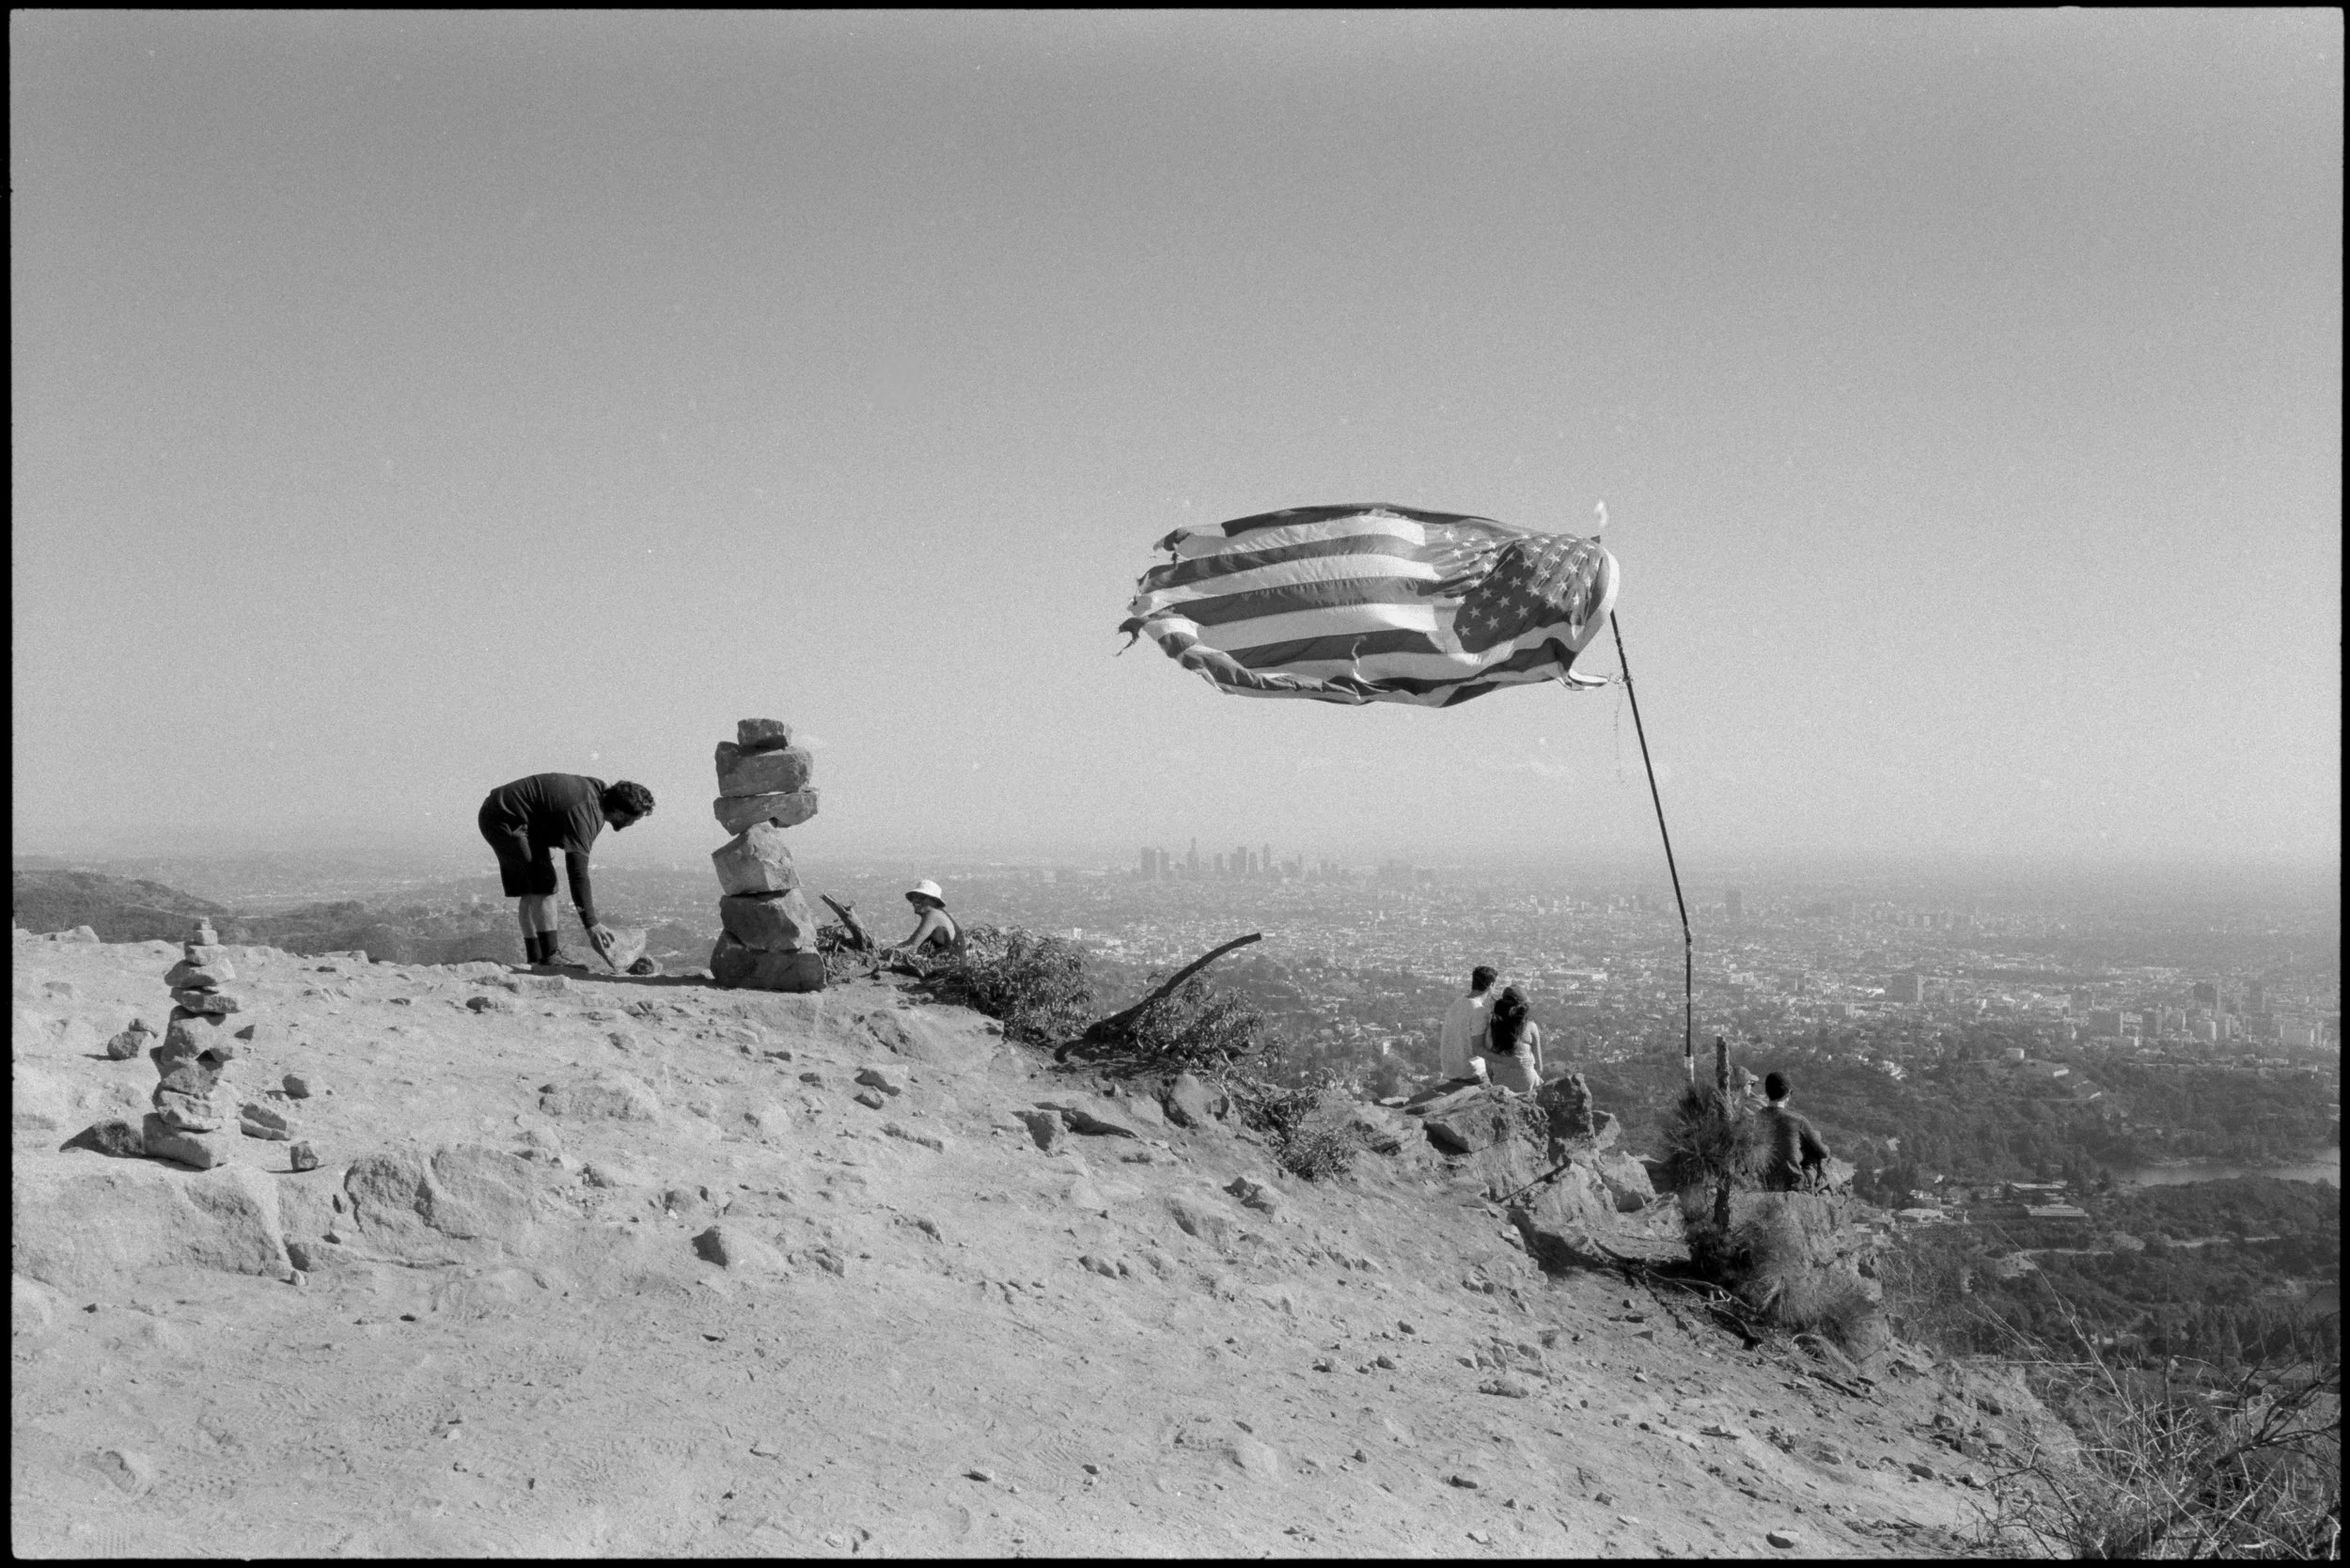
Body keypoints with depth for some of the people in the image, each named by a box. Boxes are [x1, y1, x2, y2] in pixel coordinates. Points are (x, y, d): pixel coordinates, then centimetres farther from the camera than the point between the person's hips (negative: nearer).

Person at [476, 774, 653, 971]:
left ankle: (535, 957, 14)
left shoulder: (600, 789, -1)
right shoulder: (583, 815, -29)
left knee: (530, 891, 10)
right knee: (544, 885, -15)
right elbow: (578, 874, -31)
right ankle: (549, 956, -15)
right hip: (506, 820, -10)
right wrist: (591, 925, -31)